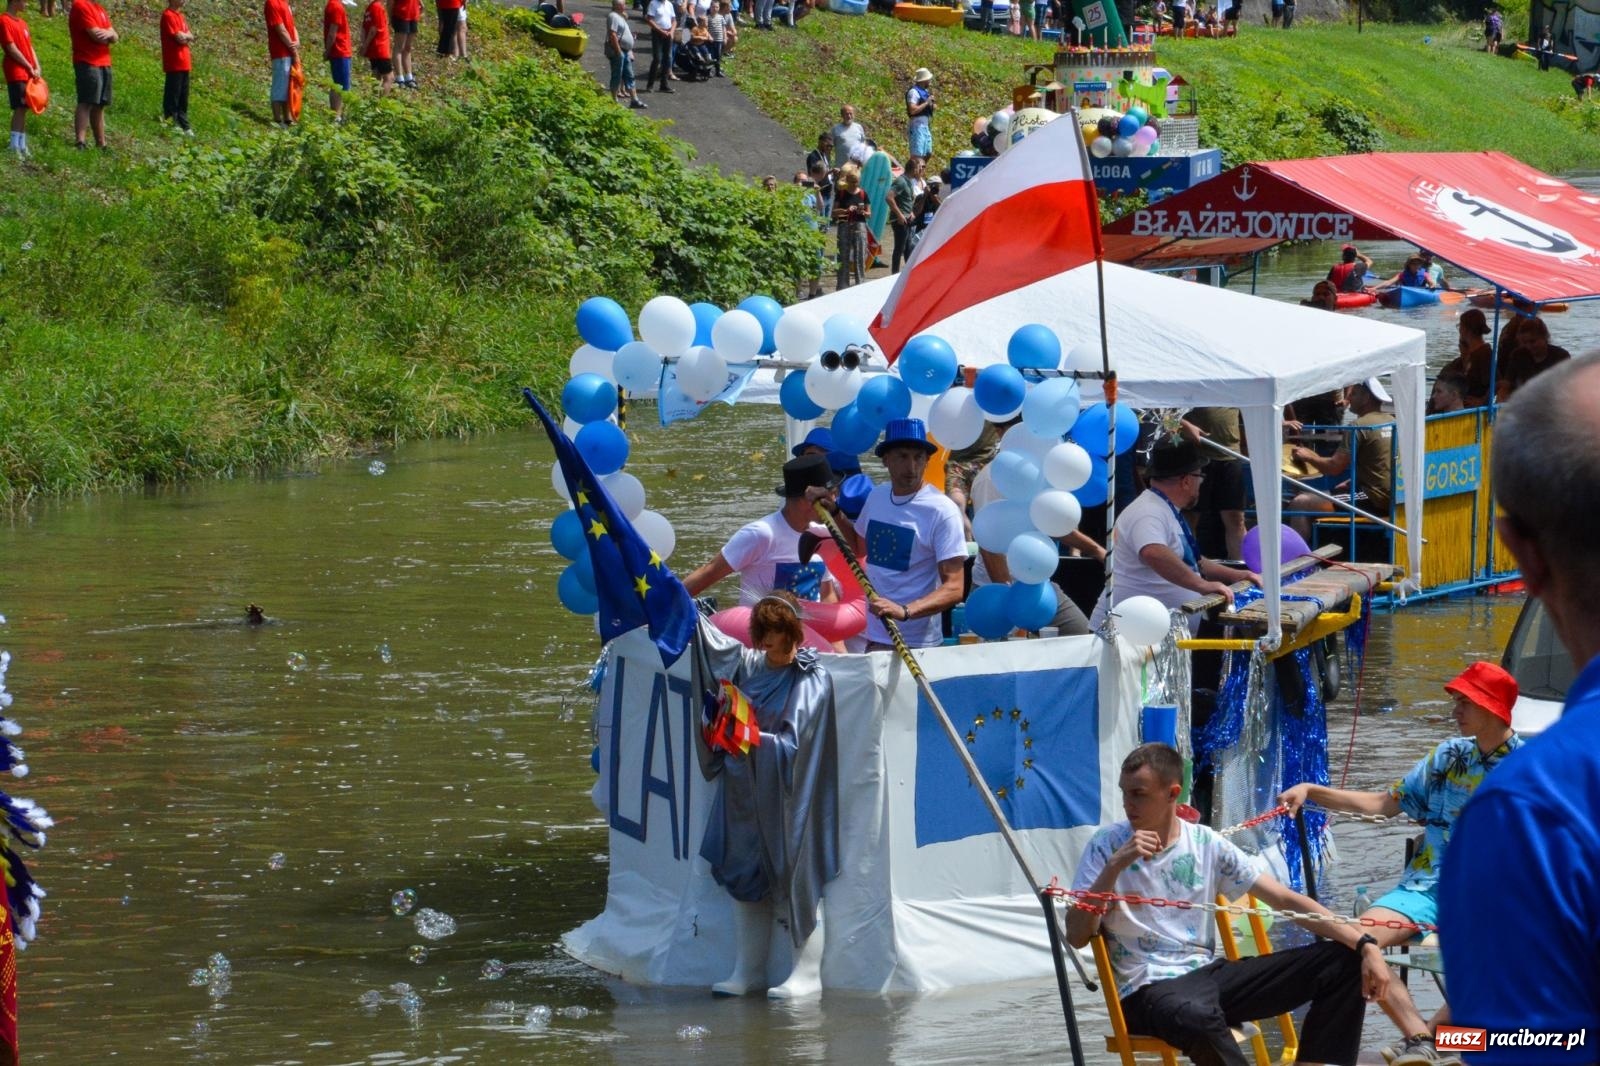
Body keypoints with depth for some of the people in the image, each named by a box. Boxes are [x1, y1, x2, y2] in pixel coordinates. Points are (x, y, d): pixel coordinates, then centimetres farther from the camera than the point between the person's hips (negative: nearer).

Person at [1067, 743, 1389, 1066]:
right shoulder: (1108, 844, -1)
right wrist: (1115, 866, -20)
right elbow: (1076, 936, -9)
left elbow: (1286, 899, 5)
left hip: (1208, 973, 5)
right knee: (1196, 1016, -43)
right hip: (1149, 990, -5)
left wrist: (1364, 944, -5)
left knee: (1343, 961, -7)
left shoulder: (1206, 844, 7)